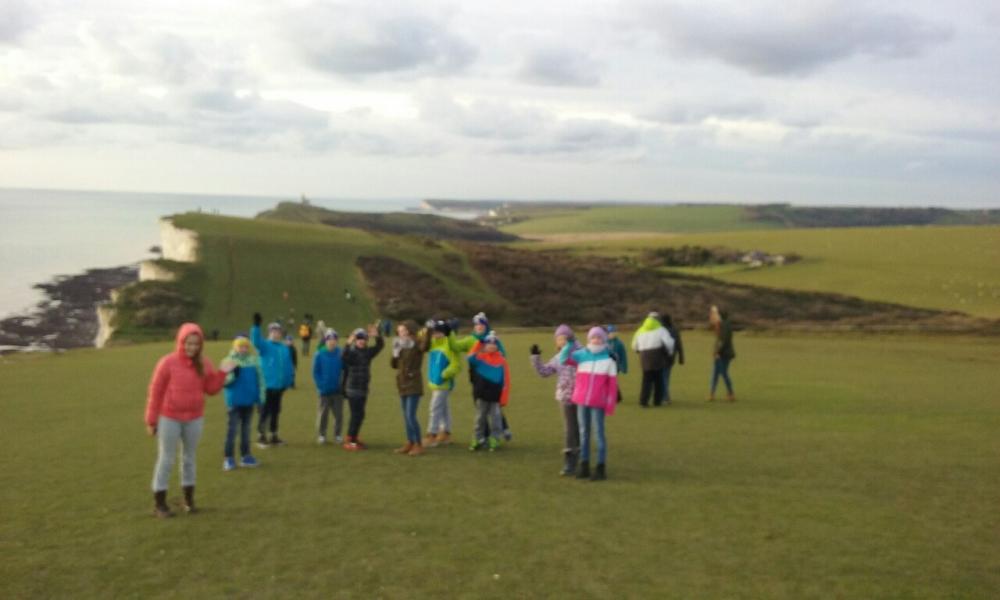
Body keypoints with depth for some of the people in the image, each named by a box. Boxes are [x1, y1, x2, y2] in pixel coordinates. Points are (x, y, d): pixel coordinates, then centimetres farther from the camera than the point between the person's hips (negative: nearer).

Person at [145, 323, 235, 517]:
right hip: (169, 418, -4)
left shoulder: (203, 364, 0)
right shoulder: (168, 362, -12)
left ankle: (189, 499, 24)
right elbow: (155, 392, -8)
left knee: (189, 458, 13)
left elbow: (211, 389, 2)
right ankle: (159, 503, 10)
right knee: (166, 459, 2)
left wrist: (222, 373, -12)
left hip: (195, 419, 4)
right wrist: (151, 420, -7)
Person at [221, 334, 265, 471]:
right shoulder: (230, 360, -9)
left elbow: (260, 378, 7)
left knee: (246, 428, 13)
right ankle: (228, 458, 2)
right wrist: (233, 374, -32)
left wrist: (261, 397, 5)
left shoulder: (254, 360, 2)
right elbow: (223, 380, -14)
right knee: (232, 429, -3)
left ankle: (245, 456, 21)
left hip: (249, 401, 4)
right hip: (234, 401, -4)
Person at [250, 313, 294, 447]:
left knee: (275, 411, 14)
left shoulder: (284, 348, 10)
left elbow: (288, 365, 15)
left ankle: (274, 436, 24)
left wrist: (289, 379, 11)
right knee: (265, 410, -1)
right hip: (267, 385, -6)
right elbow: (256, 341, -28)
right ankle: (261, 436, 9)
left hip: (279, 385, 6)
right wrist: (256, 326, -39)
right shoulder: (265, 345, -6)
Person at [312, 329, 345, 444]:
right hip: (325, 390, -1)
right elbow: (315, 372, -2)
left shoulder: (341, 353, -3)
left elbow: (345, 369, 4)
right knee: (323, 414, 7)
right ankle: (321, 435, 17)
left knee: (339, 414, 6)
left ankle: (338, 435, 18)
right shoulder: (319, 354, -5)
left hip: (338, 390, 1)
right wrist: (320, 385, -9)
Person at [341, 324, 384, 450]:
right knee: (356, 414, -7)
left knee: (359, 415, 13)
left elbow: (380, 346, 8)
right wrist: (348, 344, -44)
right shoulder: (351, 352, -11)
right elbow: (345, 356, -31)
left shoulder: (367, 352, 9)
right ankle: (349, 441, 0)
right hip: (353, 389, -7)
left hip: (363, 389, 7)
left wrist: (377, 336, -9)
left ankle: (355, 438, 25)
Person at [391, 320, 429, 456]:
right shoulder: (400, 347, 12)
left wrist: (427, 335, -49)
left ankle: (418, 445, -3)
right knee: (406, 417, 12)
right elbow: (394, 365, 12)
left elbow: (426, 347, -34)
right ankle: (410, 443, 20)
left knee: (411, 416, -11)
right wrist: (395, 354, -4)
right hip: (403, 386, 8)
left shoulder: (416, 345, -11)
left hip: (414, 386, -8)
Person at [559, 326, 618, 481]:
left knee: (598, 433, -1)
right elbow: (563, 359, -7)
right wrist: (569, 344, -17)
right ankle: (584, 467, 18)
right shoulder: (581, 355, 4)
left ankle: (601, 468, 6)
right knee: (584, 432, 10)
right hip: (581, 401, 3)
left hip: (598, 403, -3)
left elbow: (613, 384, -1)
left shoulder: (609, 359, -1)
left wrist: (611, 405, -4)